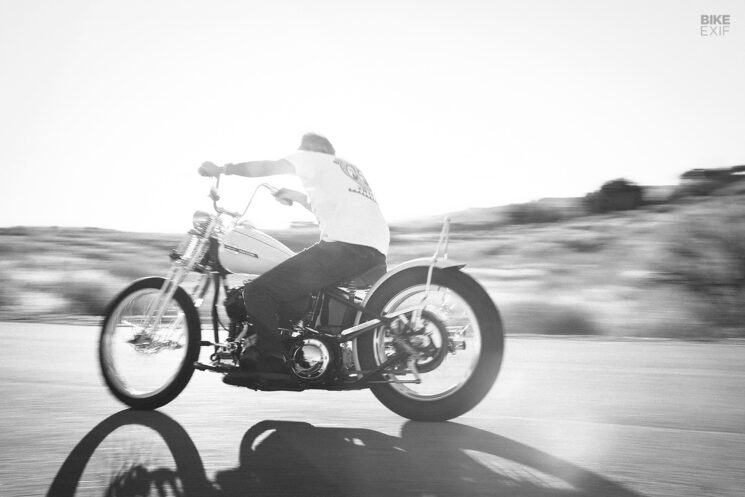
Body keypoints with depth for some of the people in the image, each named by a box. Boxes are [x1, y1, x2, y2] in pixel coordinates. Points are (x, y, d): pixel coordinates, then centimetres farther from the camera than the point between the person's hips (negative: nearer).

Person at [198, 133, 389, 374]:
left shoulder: (316, 158, 14)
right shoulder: (351, 169, 35)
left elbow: (268, 167, 3)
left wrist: (222, 169, 11)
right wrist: (296, 196, 42)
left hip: (345, 245, -9)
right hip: (377, 255, 9)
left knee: (257, 292, -9)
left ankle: (273, 363, -14)